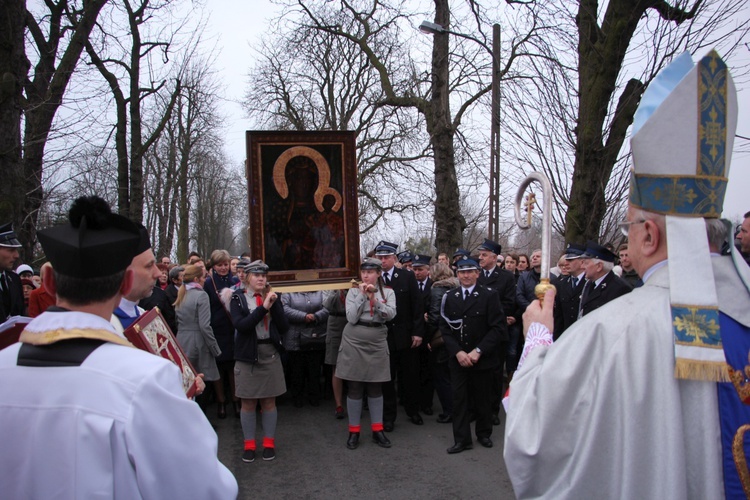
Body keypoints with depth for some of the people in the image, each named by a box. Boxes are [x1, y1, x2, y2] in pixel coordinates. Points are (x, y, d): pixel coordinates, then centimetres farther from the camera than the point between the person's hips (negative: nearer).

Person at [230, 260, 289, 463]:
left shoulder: (272, 297, 6)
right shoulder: (238, 298, -1)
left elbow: (284, 327, -2)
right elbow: (240, 325, -17)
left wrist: (274, 304, -14)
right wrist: (263, 307, -22)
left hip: (271, 354, 2)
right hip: (247, 355, -2)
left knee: (269, 401, 9)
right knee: (248, 402, 7)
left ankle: (269, 442, 22)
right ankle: (249, 444, 20)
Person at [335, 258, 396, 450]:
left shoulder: (388, 292, 3)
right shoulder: (353, 292, 1)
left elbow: (390, 315, -12)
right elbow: (351, 318, -10)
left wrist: (374, 298, -20)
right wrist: (362, 296, -13)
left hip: (377, 343, 1)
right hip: (354, 342, -1)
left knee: (375, 388, 9)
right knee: (355, 388, 4)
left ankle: (377, 430, 19)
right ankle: (354, 431, 15)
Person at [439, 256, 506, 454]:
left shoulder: (489, 296, -5)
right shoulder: (449, 297, 4)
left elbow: (498, 328, -9)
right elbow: (445, 328, 4)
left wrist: (478, 351, -14)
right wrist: (457, 352, -9)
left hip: (482, 358, -2)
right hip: (457, 359, 2)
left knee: (483, 398, 11)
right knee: (459, 398, 3)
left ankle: (483, 433, 31)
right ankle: (462, 439, 15)